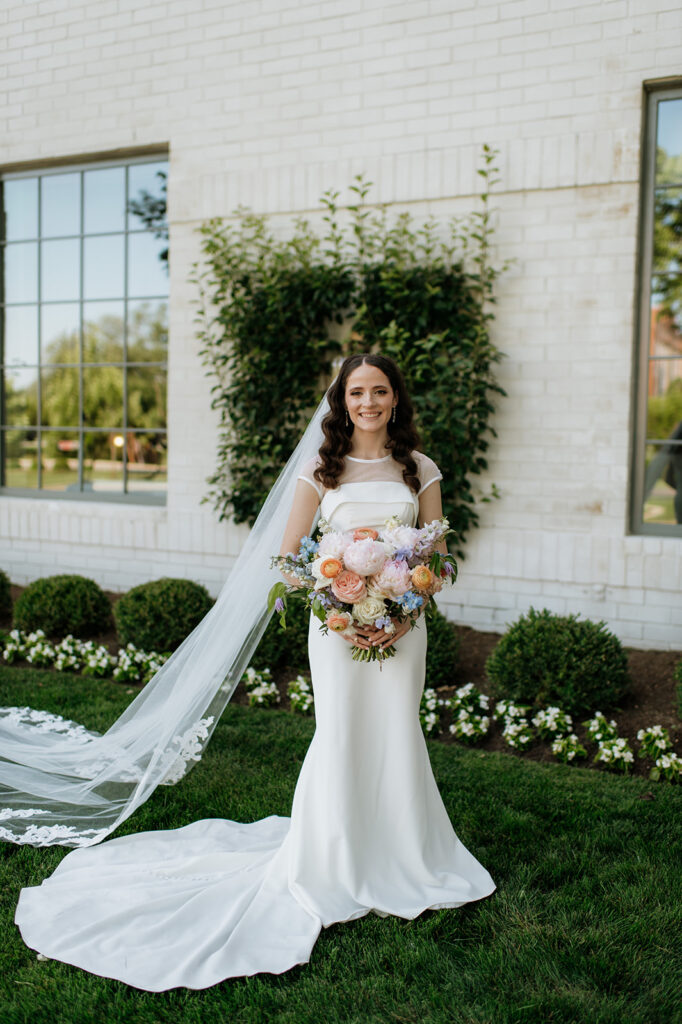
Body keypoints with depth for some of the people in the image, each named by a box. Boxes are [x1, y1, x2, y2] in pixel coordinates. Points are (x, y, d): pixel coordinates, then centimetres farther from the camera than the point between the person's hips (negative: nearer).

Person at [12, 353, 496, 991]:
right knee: (340, 735, 1)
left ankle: (403, 863, 25)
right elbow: (289, 556, 2)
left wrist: (404, 615, -9)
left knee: (397, 735, 6)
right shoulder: (321, 470, 1)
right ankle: (330, 867, 20)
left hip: (401, 623, 2)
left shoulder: (419, 470, 5)